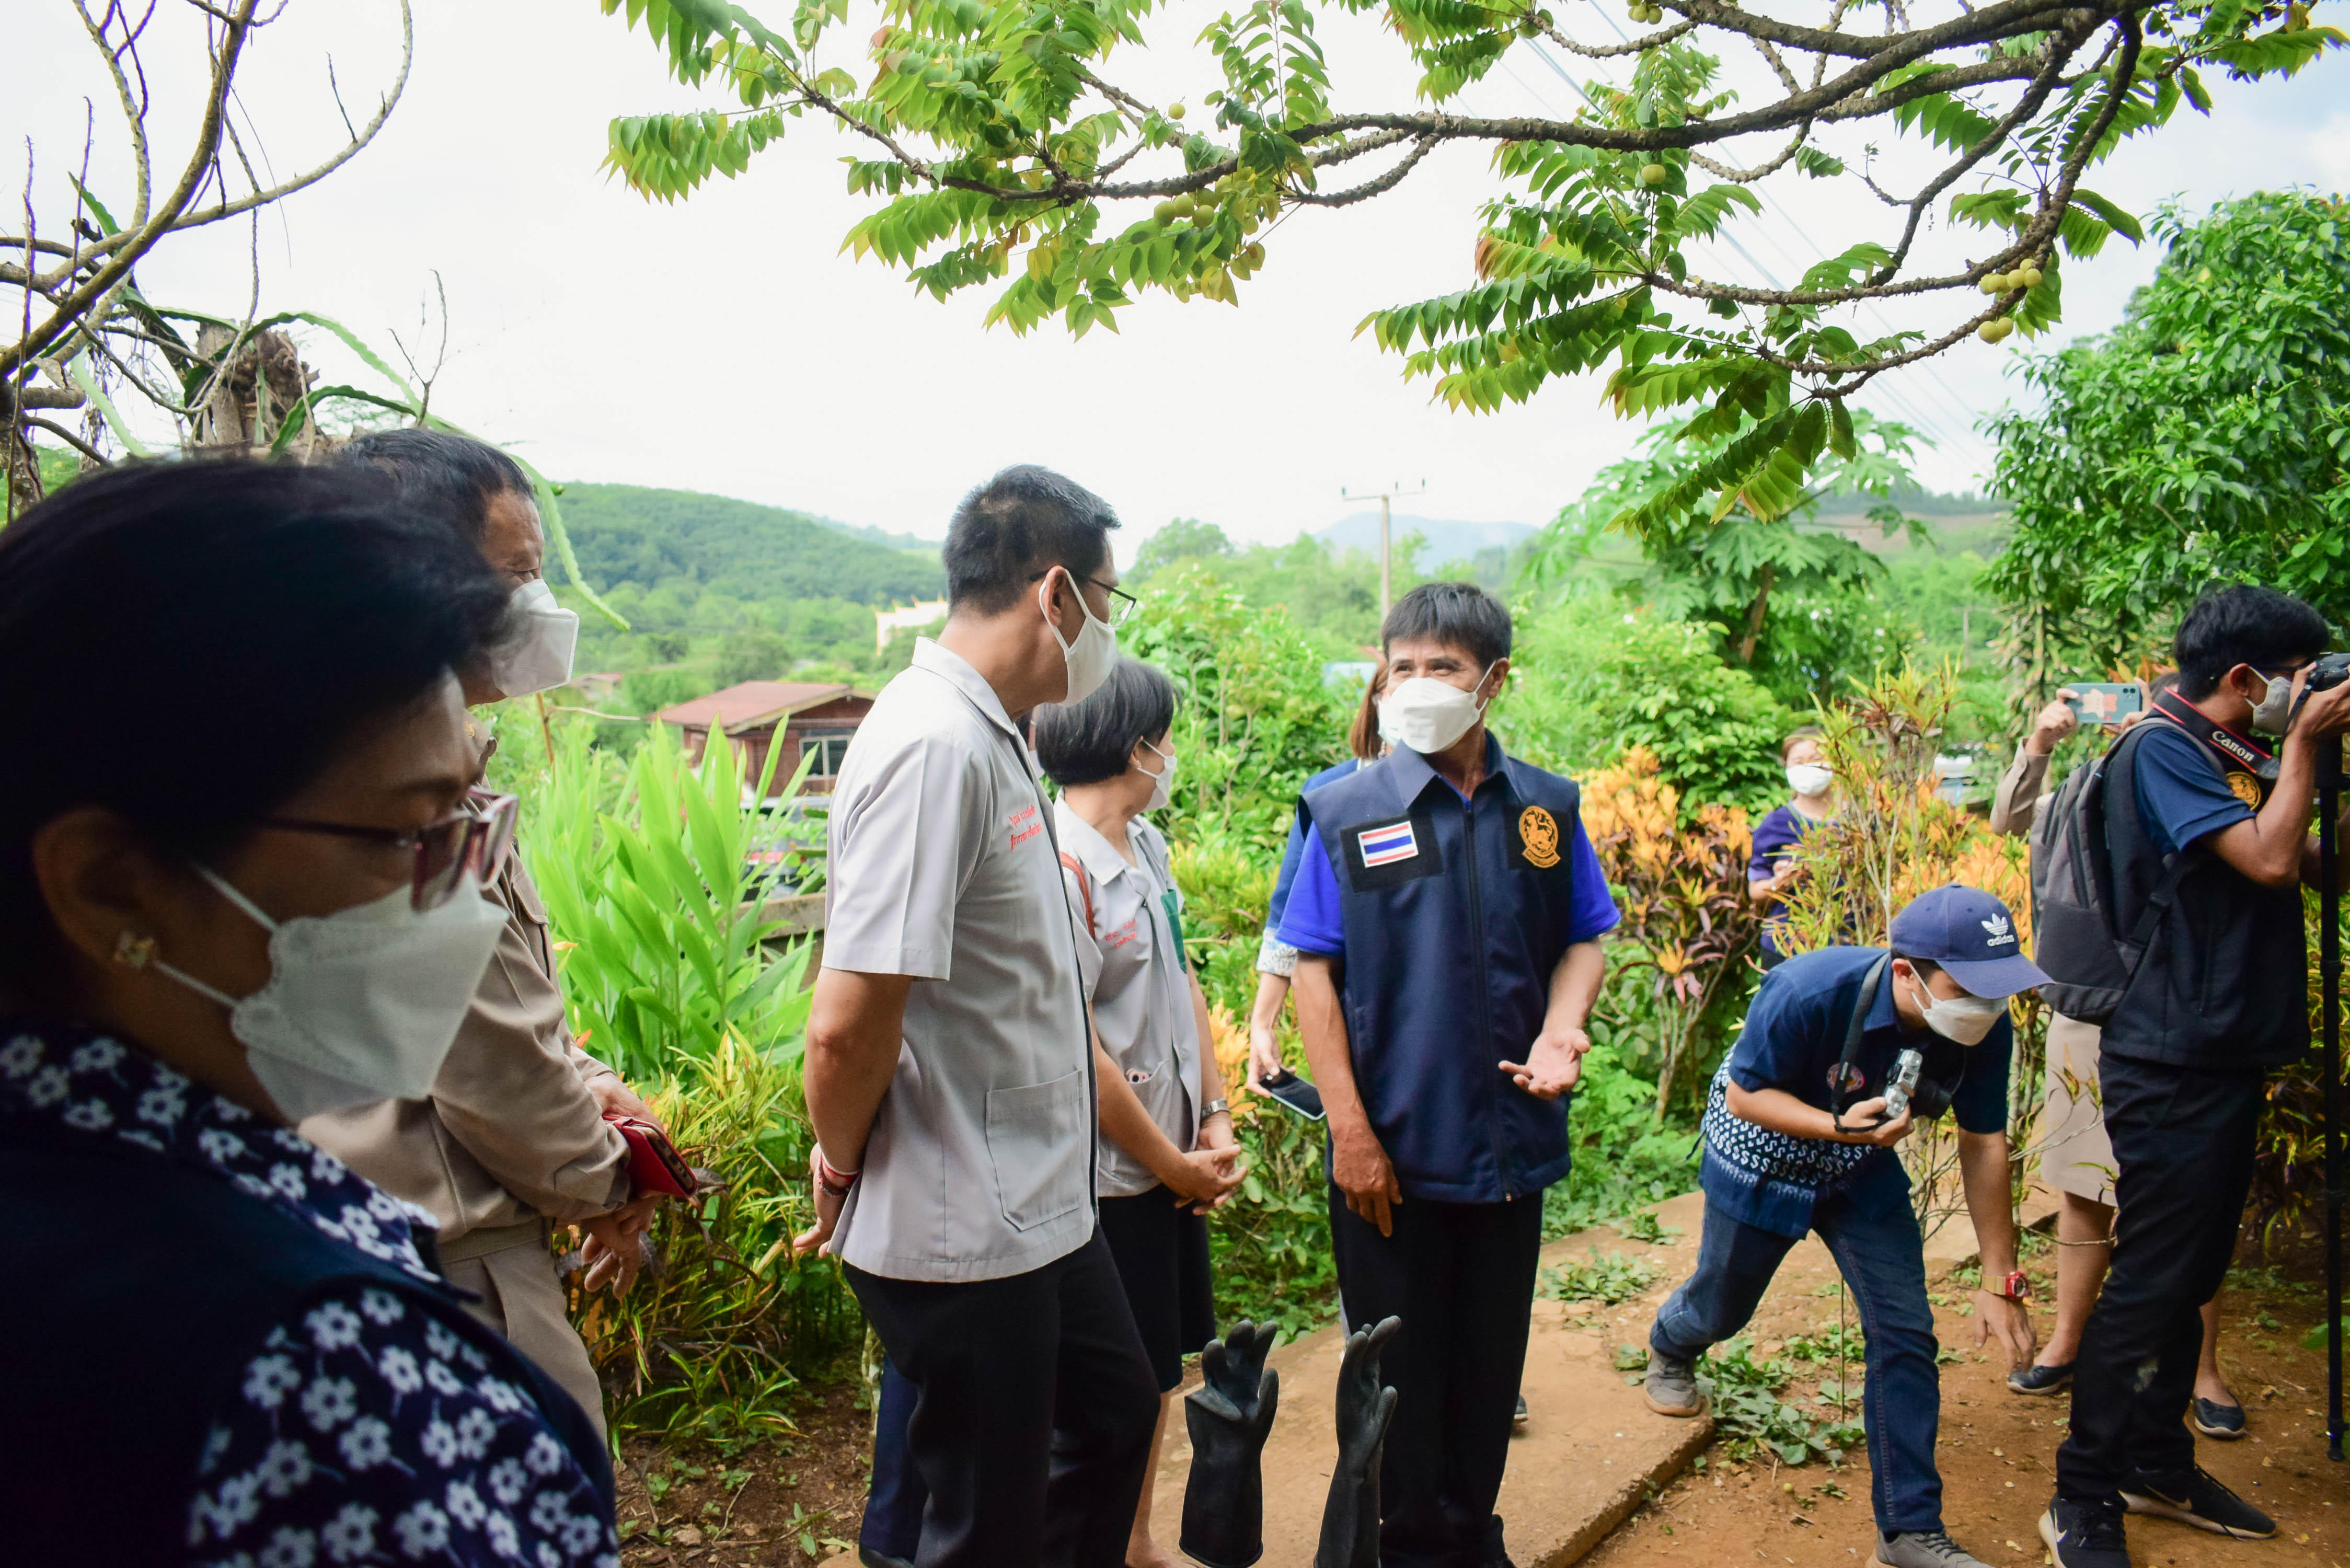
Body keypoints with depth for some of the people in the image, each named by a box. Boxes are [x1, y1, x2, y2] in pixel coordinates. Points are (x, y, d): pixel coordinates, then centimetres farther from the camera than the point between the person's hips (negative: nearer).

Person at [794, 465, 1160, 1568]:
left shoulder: (989, 734, 7)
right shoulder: (934, 745, -24)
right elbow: (847, 1025, -27)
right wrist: (845, 1167, -11)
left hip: (1035, 1209, 9)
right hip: (962, 1239, -9)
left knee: (1116, 1412, 27)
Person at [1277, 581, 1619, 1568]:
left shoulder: (1546, 809, 2)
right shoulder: (1347, 813, -6)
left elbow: (1583, 940, 10)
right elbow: (1313, 970, -6)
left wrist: (1560, 1032, -10)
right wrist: (1349, 1131, -11)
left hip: (1512, 1142, 3)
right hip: (1393, 1150, -3)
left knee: (1491, 1361, 18)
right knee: (1402, 1372, 10)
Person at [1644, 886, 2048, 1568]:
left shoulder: (1986, 1028, -24)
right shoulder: (1811, 993, -39)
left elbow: (1984, 1146, -11)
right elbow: (1743, 1095, -26)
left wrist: (2001, 1281, -8)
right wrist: (1839, 1126, -42)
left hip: (1862, 1170, 4)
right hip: (1761, 1159, -3)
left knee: (1905, 1333, -5)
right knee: (1721, 1307, 16)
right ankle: (1669, 1347, 55)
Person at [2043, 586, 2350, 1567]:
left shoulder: (2241, 760, 13)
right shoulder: (2161, 751, -13)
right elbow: (2269, 860, -21)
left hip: (2229, 1055, 9)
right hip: (2172, 1062, -9)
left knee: (2192, 1275, 16)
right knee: (2150, 1282, -5)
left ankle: (2158, 1467, 30)